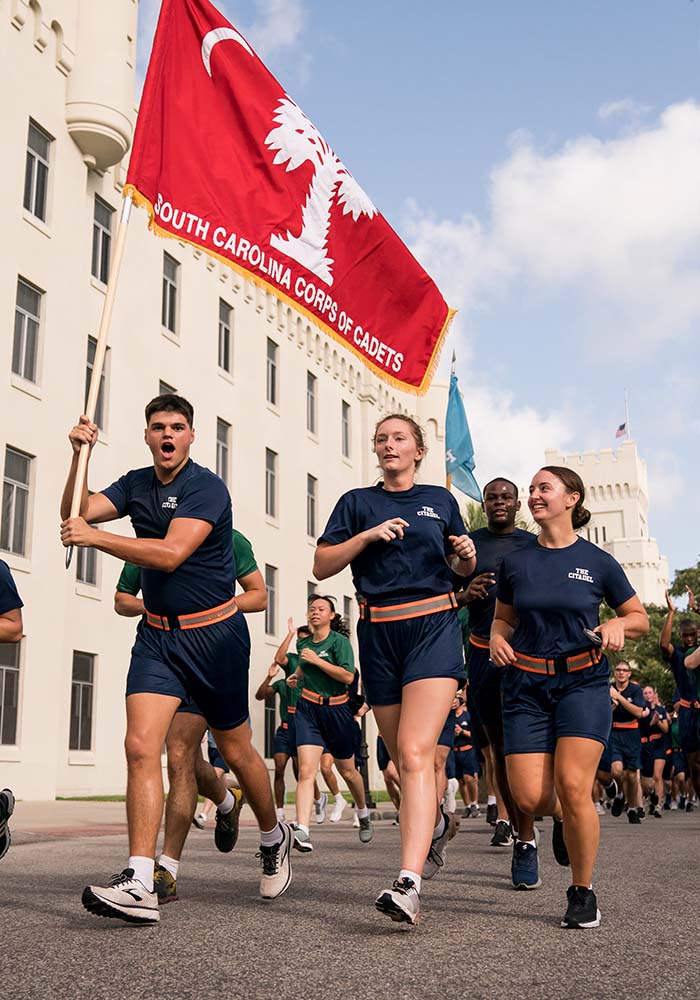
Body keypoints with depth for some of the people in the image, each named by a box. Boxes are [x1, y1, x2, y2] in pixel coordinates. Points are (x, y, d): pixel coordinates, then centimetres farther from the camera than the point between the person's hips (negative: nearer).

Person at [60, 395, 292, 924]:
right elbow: (76, 513, -1)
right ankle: (140, 884, -12)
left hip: (214, 634, -4)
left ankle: (273, 838, 36)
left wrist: (93, 537, -24)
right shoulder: (136, 484, 8)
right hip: (156, 634, 5)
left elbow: (170, 554, -26)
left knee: (236, 751, 10)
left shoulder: (207, 487, -14)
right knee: (140, 747, -13)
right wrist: (80, 455, -13)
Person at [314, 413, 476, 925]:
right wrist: (366, 536, -9)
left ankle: (409, 883, -26)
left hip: (433, 626, -2)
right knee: (403, 757, 11)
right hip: (378, 633, 2)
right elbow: (321, 566, 4)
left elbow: (464, 569, 21)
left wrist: (466, 553, -2)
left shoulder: (441, 500, 12)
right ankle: (436, 821, 43)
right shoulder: (357, 502, 12)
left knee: (415, 752, -19)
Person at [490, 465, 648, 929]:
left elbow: (640, 618, 11)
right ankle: (571, 820, 31)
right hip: (527, 685, 2)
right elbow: (503, 618, 20)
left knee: (573, 786, -16)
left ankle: (583, 892, 6)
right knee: (530, 797, -7)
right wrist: (497, 640, -2)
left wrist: (617, 624, -10)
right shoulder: (515, 562, 6)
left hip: (583, 682, -2)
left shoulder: (598, 561, 0)